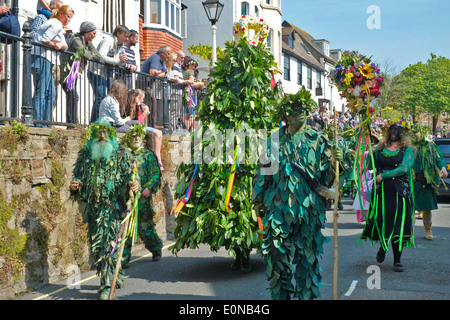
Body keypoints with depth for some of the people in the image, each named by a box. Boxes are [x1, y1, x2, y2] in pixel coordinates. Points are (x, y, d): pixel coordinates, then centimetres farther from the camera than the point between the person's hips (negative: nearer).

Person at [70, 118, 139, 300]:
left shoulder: (121, 153, 2)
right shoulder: (86, 153, 12)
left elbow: (129, 175, -1)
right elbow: (78, 174, 18)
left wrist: (132, 184, -23)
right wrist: (75, 184, -4)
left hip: (112, 207, -5)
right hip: (92, 206, 5)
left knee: (108, 244, -12)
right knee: (95, 245, 11)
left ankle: (107, 285, -8)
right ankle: (116, 275, 29)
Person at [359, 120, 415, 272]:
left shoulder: (407, 150, 0)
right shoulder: (380, 148, 12)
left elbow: (405, 168, -14)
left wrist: (383, 175, -14)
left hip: (400, 192, -3)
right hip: (381, 191, 3)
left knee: (398, 224, -3)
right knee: (380, 221, 3)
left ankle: (397, 260, 8)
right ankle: (383, 247, 35)